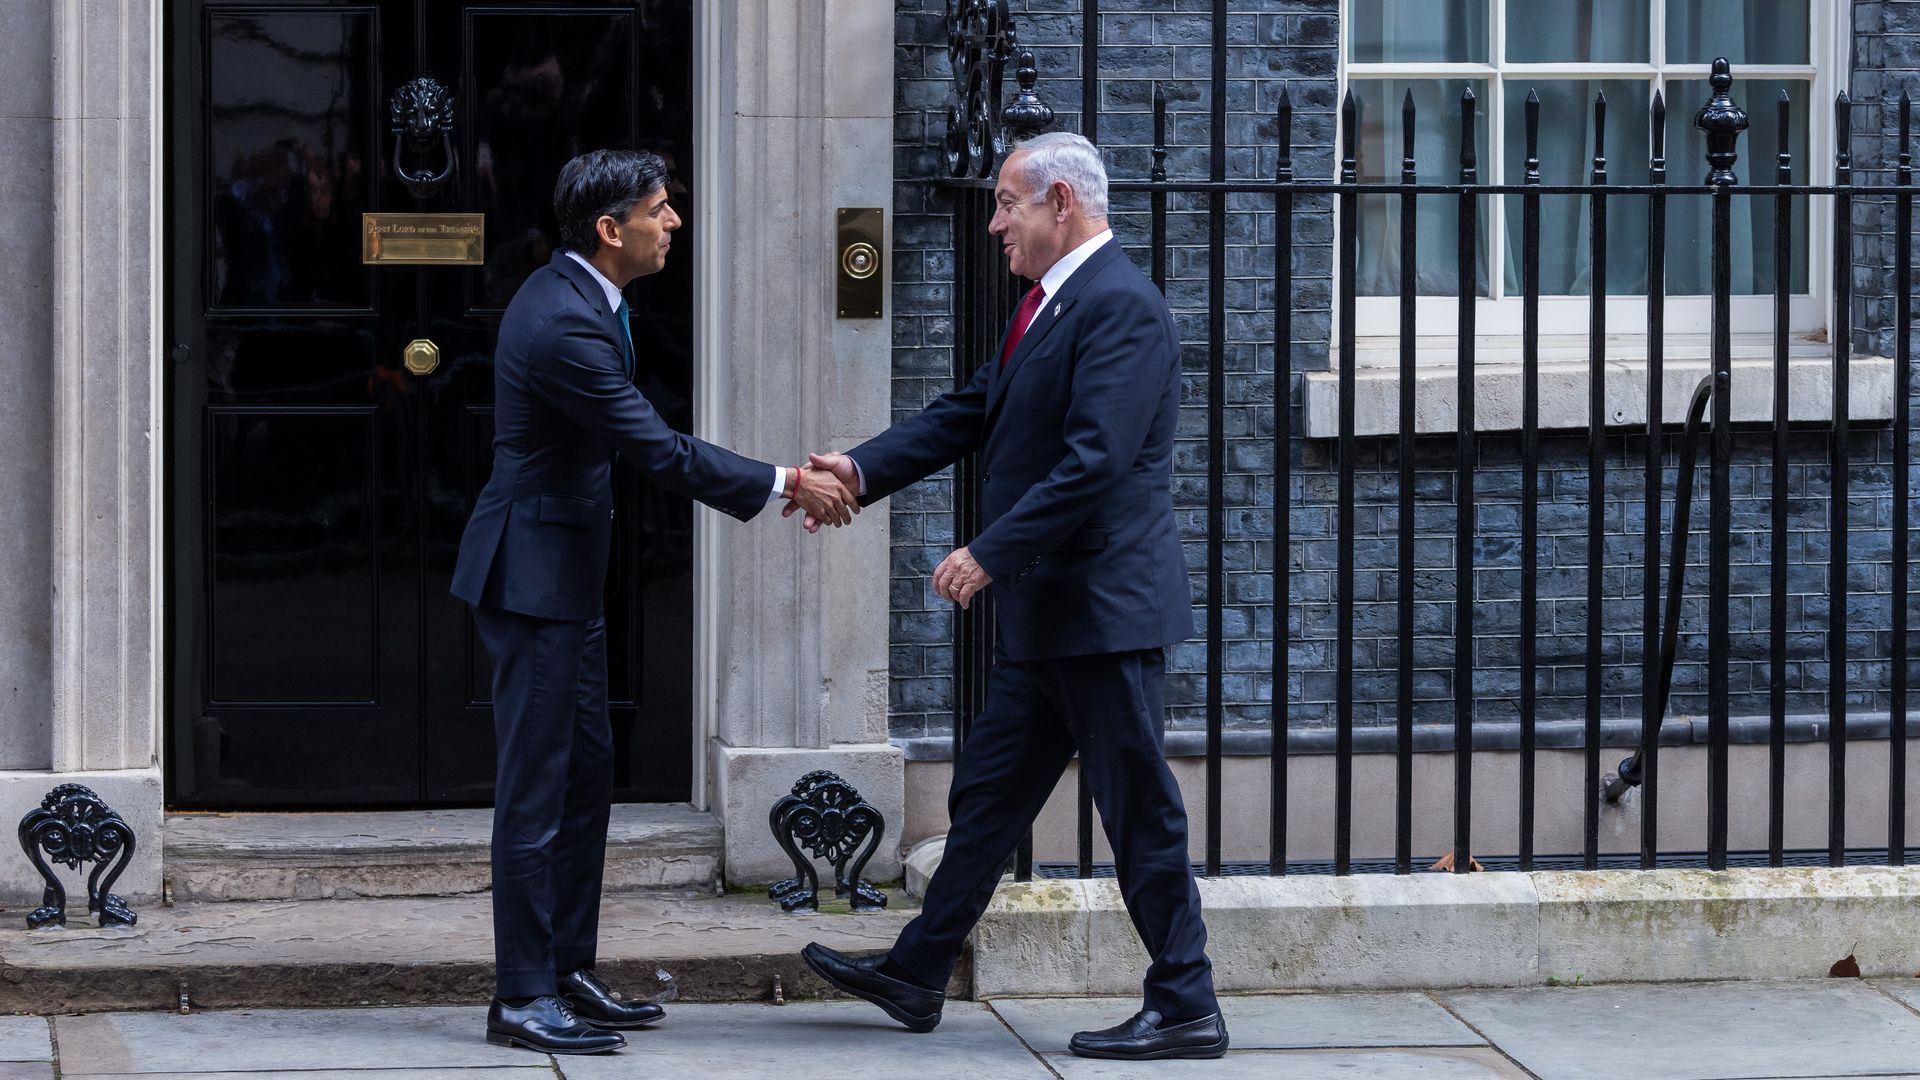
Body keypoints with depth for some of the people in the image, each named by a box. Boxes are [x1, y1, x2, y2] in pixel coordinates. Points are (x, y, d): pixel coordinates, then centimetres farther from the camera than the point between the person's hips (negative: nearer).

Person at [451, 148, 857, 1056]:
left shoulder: (570, 295, 9)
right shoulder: (566, 323, -24)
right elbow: (660, 452, -23)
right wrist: (785, 485, -16)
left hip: (564, 571, 11)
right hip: (534, 572, -11)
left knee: (585, 775, 15)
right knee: (536, 790, -5)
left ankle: (568, 973, 22)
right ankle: (521, 999, 0)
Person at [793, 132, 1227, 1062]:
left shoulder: (1119, 307, -17)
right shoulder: (1050, 304, 15)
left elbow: (1094, 460, -25)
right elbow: (971, 413, 16)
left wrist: (990, 554, -22)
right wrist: (864, 469, 4)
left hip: (1104, 603, -10)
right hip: (1044, 613, 10)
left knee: (1140, 812, -3)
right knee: (987, 793, 16)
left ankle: (1186, 1010, 5)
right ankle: (916, 976, 25)